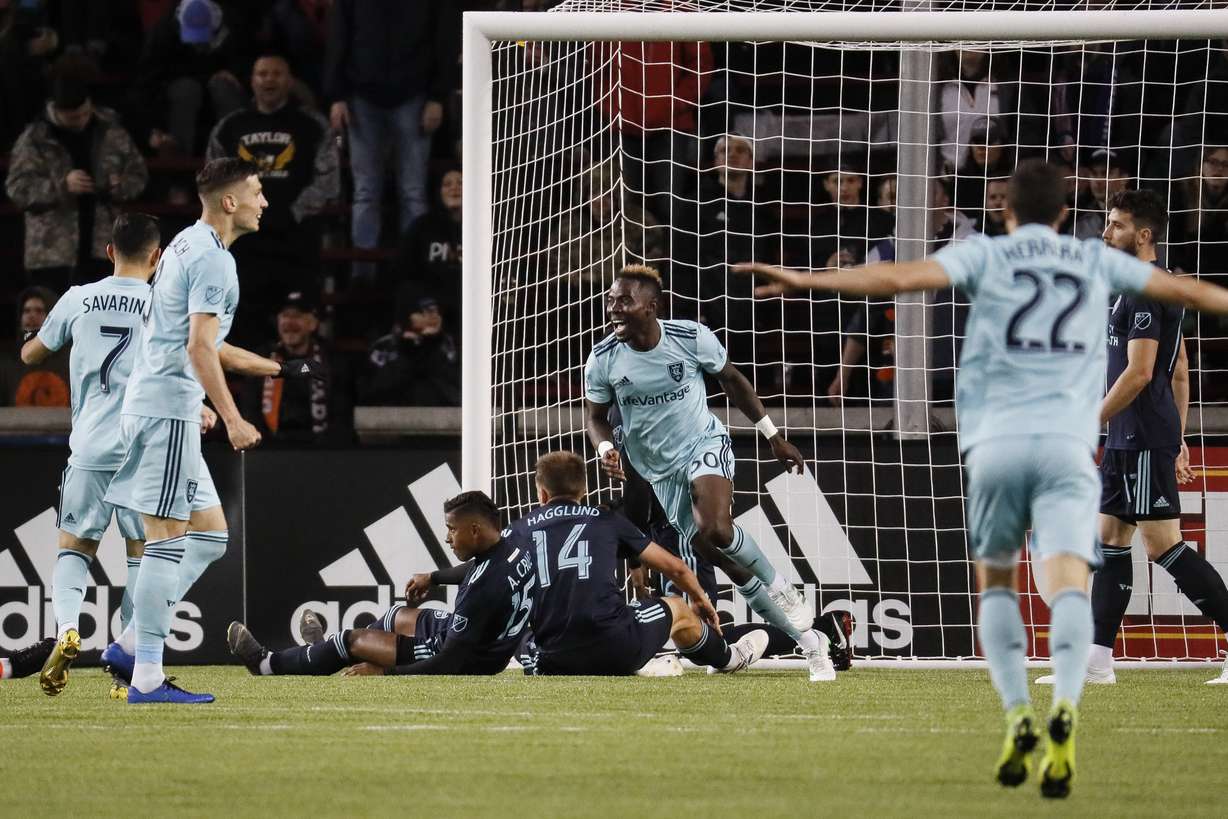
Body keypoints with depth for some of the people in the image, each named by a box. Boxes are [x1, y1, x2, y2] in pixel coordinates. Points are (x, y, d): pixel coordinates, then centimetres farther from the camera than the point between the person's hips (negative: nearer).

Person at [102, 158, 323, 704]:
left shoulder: (188, 246, 20)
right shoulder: (213, 259, -12)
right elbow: (200, 348, -21)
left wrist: (280, 369, 35)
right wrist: (232, 418, -22)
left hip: (153, 407, 10)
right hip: (168, 410, -10)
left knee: (210, 536, 12)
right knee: (167, 540, -10)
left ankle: (132, 645, 10)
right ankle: (147, 678, -11)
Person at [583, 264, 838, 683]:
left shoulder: (692, 337, -15)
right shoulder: (603, 360, -11)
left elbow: (732, 381, 1)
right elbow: (597, 417, 4)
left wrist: (773, 436, 5)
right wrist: (605, 449, -19)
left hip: (705, 444, -3)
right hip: (660, 470, 3)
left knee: (715, 527, -32)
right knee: (707, 553, 0)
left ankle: (781, 589, -4)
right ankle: (807, 640, 12)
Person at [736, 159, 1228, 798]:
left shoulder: (984, 255, 11)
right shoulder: (1096, 262, 18)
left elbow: (902, 278, -5)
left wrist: (810, 281, -9)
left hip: (997, 440, 0)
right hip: (1069, 442, 0)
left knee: (996, 582, 18)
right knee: (1067, 584, -13)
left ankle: (1018, 718, 0)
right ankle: (1064, 710, -39)